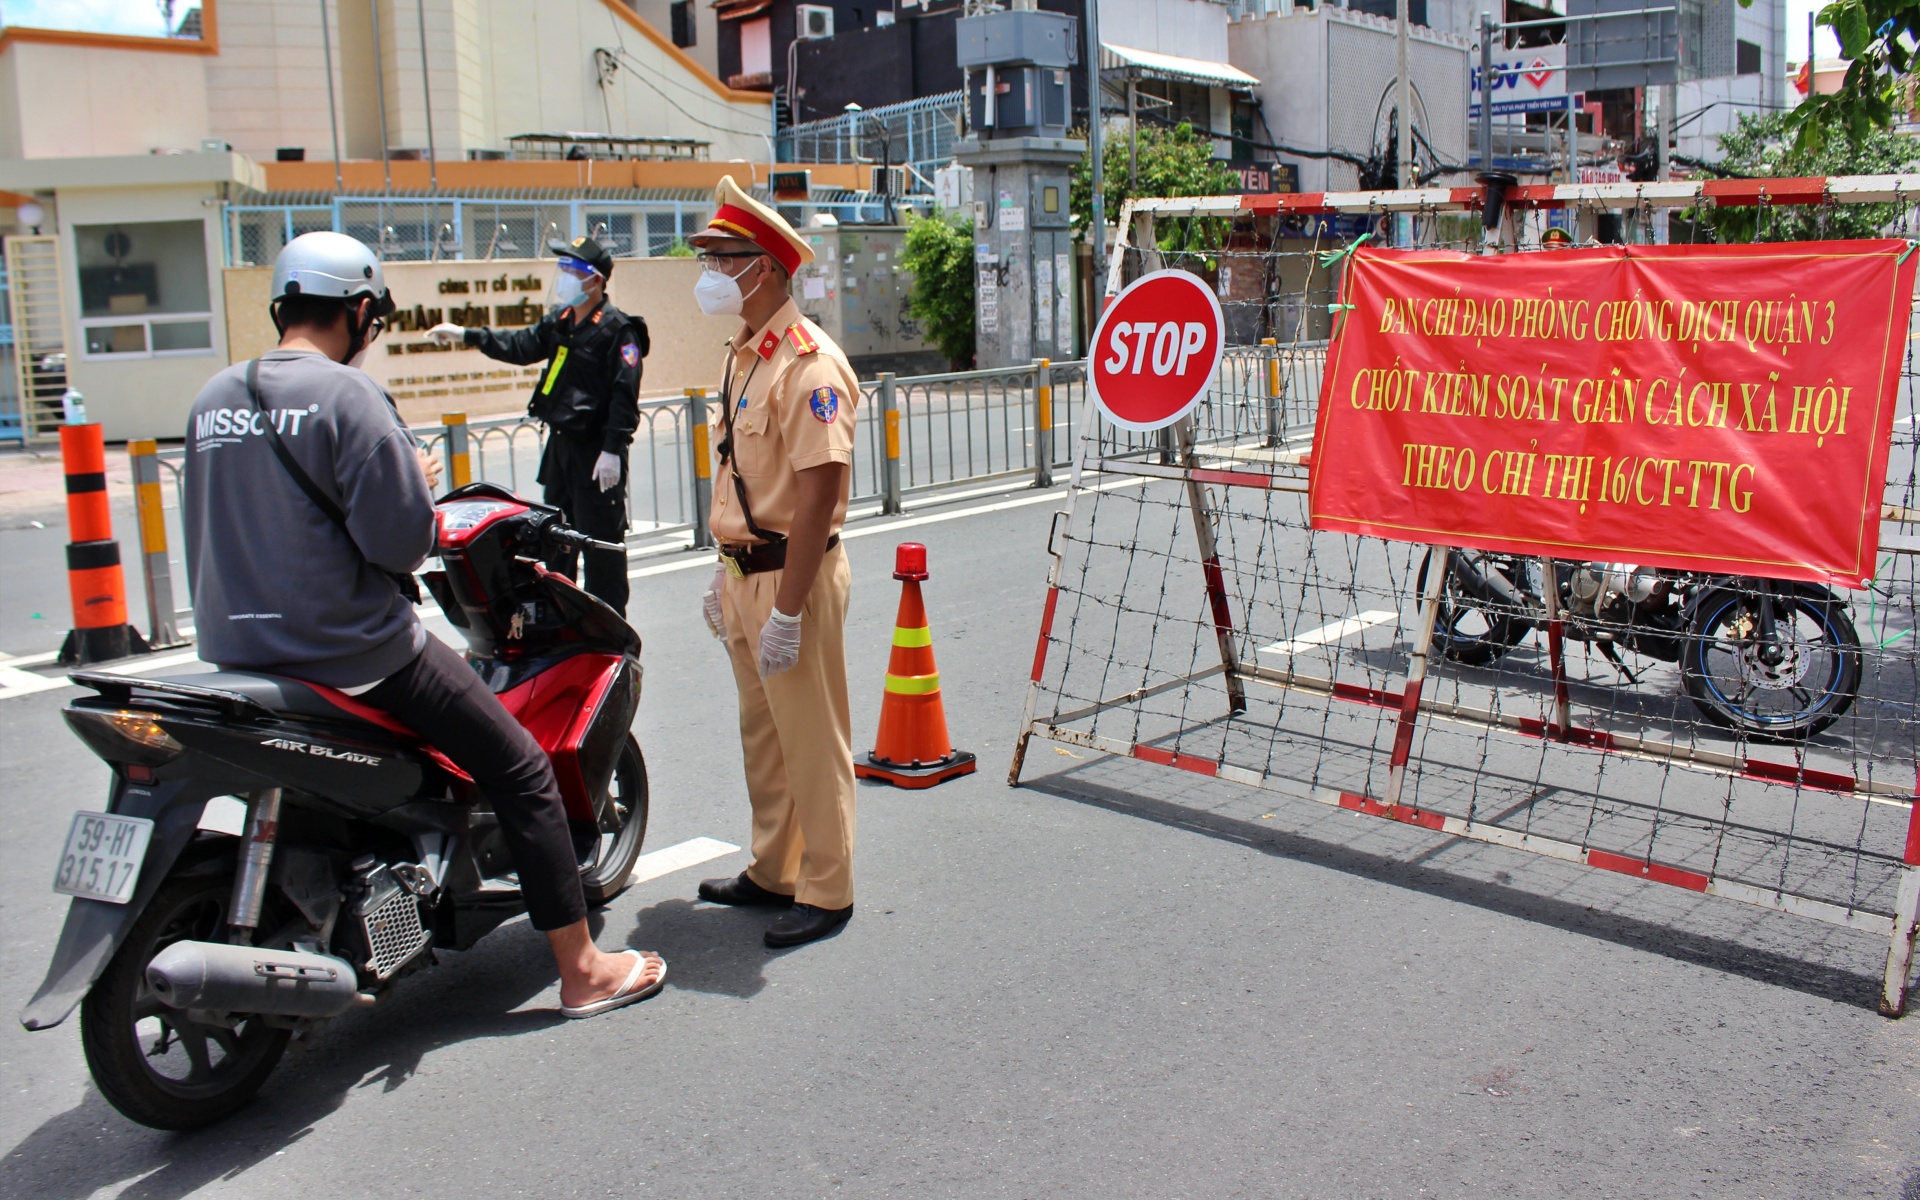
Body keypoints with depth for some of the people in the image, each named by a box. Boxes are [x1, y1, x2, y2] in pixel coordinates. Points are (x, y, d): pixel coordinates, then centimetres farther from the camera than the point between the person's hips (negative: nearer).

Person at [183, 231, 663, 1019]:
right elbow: (400, 540, -19)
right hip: (354, 651, -8)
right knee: (521, 772, 2)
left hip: (236, 655, 8)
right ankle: (581, 969, 6)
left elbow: (209, 536, 14)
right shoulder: (345, 393, -15)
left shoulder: (213, 397, 8)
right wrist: (418, 485, 0)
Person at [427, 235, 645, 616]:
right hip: (560, 444, 9)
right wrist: (466, 335, 11)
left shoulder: (617, 330, -14)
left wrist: (612, 450, -22)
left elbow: (625, 395, -18)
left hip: (595, 452, -9)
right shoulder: (560, 323, 11)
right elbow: (522, 345, 18)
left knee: (601, 541, -3)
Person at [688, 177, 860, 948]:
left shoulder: (807, 361, -18)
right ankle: (773, 871, 33)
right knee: (762, 734, 19)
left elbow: (819, 492, -23)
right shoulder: (744, 355, 13)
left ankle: (826, 892, 14)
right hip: (748, 572, 10)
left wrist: (786, 610, -24)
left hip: (793, 576, -10)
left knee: (812, 742, 1)